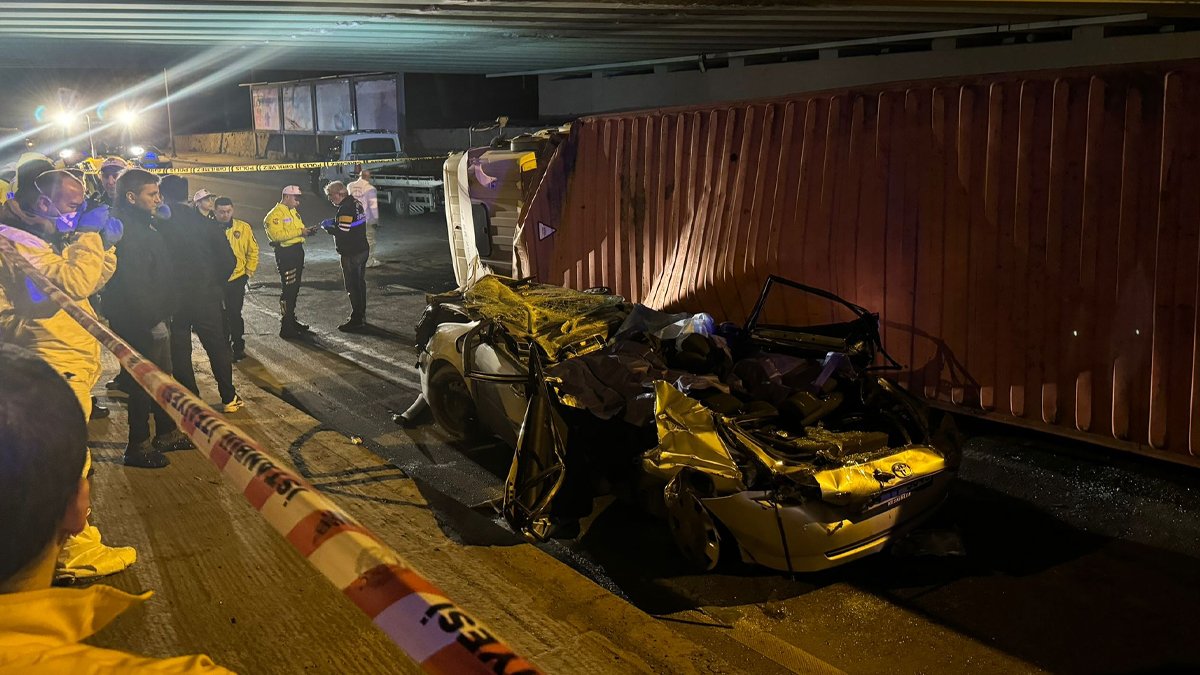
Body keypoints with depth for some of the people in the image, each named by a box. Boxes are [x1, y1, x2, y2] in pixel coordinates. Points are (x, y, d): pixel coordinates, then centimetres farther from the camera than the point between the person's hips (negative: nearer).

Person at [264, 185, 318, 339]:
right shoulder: (275, 214, -13)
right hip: (285, 254, -10)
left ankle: (292, 320, 29)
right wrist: (299, 232, -24)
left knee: (295, 289, 17)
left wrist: (307, 230, 4)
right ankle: (286, 328, -5)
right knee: (288, 290, -9)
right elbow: (277, 235, -25)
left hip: (297, 251, 10)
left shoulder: (292, 212, 17)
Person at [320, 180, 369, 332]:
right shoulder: (356, 203, 9)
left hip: (351, 254, -10)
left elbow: (342, 232, -24)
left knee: (353, 287, -2)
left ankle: (356, 320, 3)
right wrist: (334, 222, 10)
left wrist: (328, 227, -9)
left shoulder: (345, 209, -21)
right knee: (360, 284, 18)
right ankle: (361, 315, 28)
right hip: (363, 250, 10)